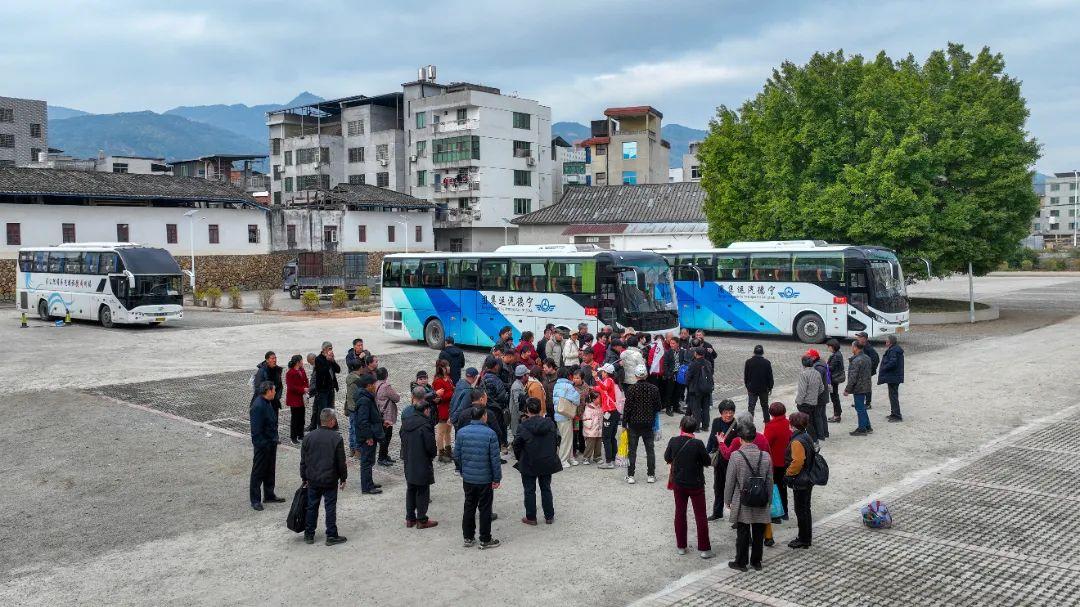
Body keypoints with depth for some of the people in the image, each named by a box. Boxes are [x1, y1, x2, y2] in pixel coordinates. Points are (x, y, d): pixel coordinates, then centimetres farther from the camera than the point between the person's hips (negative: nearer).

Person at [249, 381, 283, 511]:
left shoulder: (268, 403, 7)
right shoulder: (258, 406, -24)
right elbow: (256, 430, -25)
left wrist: (275, 438, 16)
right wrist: (263, 444, -24)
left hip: (271, 443, 10)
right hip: (262, 446, -10)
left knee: (270, 471, 20)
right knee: (258, 473, 3)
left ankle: (269, 495, 33)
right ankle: (255, 500, 13)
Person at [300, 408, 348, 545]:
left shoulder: (308, 437, -2)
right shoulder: (337, 438, -13)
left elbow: (303, 461, 4)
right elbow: (341, 462, -9)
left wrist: (304, 478, 15)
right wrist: (343, 478, 4)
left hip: (313, 479, 3)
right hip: (330, 480, -3)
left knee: (312, 506, 14)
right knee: (330, 507, 6)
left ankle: (309, 535, 22)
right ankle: (331, 536, 11)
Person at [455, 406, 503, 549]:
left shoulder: (461, 432, -4)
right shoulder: (490, 434, -15)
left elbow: (456, 456, 3)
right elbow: (495, 459, -13)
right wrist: (497, 478, -4)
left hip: (467, 478, 4)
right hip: (485, 479, -4)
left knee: (469, 507, 16)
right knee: (485, 509, 7)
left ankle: (468, 537, 24)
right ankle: (485, 540, 15)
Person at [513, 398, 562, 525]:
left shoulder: (523, 426, -15)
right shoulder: (550, 424, -4)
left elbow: (517, 445, -9)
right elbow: (556, 440, 4)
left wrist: (519, 458, 8)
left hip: (529, 464, -3)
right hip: (547, 462, 3)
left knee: (529, 490, 9)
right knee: (546, 489, 15)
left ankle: (531, 517, 15)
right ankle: (549, 516, 20)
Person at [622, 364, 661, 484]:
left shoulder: (631, 389, -11)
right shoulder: (654, 389, -3)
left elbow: (627, 407, -10)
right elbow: (658, 407, 3)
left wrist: (624, 423, -3)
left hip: (634, 424, -2)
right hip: (648, 424, 2)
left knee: (632, 450, 5)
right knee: (650, 450, 11)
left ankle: (630, 475, 5)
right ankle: (651, 475, 13)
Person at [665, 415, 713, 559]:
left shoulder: (673, 441, -12)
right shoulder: (697, 444, -21)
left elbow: (667, 457, 3)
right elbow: (707, 461, -10)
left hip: (679, 483, 3)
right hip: (696, 484, -3)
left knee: (680, 514, 17)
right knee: (700, 516, 9)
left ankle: (681, 546, 24)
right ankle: (704, 548, 13)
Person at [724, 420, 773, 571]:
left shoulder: (736, 456, -16)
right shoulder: (765, 456, -6)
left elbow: (730, 481, -10)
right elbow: (769, 481, 3)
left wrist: (727, 500, 4)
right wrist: (769, 500, 15)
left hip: (742, 503, -3)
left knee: (742, 533, 9)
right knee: (758, 534, 14)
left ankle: (741, 562, 20)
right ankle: (756, 562, 25)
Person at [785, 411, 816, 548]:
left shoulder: (797, 442, -24)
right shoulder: (807, 437, 6)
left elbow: (797, 462, -29)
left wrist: (788, 473, -13)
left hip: (800, 482, -10)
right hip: (808, 479, 10)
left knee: (801, 510, 2)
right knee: (805, 509, 18)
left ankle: (804, 539, 11)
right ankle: (806, 537, 29)